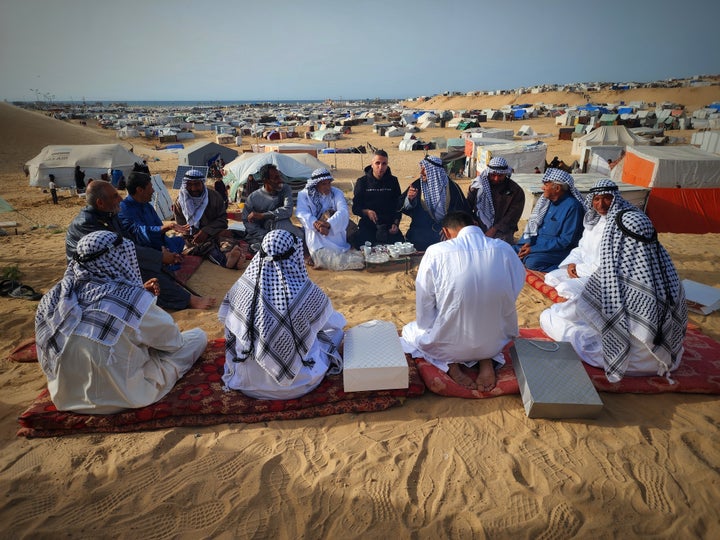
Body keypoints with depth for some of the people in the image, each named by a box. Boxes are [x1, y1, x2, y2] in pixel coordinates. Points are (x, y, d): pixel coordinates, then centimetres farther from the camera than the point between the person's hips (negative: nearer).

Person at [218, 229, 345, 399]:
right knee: (335, 329, 19)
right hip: (294, 386, -3)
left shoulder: (242, 287, -18)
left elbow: (225, 318, 3)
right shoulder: (307, 293, -24)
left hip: (247, 383, 3)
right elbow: (336, 322, -3)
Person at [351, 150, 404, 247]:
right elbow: (355, 208, 4)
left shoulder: (393, 181, 10)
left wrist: (396, 224, -1)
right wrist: (367, 212, -16)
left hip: (389, 225, 2)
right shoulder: (362, 182, 5)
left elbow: (398, 206, 14)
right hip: (367, 225, -2)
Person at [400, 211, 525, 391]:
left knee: (409, 330, 30)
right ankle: (487, 361, 8)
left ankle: (450, 365, 3)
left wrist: (429, 331, 12)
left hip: (446, 346, -2)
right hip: (494, 342, 3)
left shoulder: (435, 253, -16)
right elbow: (514, 293, 5)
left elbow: (424, 310, -8)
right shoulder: (506, 250, -8)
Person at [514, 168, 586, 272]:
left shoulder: (572, 206, -15)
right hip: (536, 242, 8)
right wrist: (528, 242, -8)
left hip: (557, 250, -8)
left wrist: (533, 249, -20)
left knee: (532, 261, -32)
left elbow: (566, 241, -18)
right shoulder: (546, 200, 6)